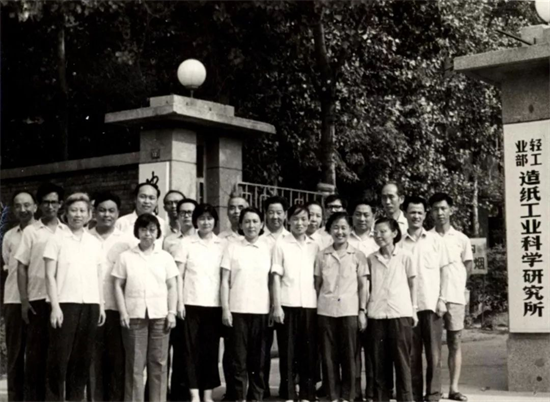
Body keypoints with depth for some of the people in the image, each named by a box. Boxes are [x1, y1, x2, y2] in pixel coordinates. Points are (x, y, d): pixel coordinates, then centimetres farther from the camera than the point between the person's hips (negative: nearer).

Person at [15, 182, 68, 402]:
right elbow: (21, 267, 2)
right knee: (36, 350, 1)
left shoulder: (67, 232, 9)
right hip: (38, 299, -2)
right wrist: (24, 300, -5)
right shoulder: (31, 231, 4)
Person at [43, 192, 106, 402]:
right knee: (60, 355, -4)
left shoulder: (94, 243, 14)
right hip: (65, 303, -4)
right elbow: (50, 275, -2)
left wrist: (101, 305, 10)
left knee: (83, 357, 5)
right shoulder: (57, 239, 1)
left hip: (90, 304, 4)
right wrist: (55, 306, -10)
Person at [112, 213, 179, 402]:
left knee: (159, 362, 1)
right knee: (135, 363, 0)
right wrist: (123, 313, -4)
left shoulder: (165, 257, 10)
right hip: (134, 315, -1)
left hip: (159, 315, 1)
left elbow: (172, 287, 10)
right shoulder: (126, 257, 6)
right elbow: (118, 286, 5)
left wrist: (172, 312, 0)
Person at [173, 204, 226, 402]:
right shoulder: (187, 243, 3)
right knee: (191, 349, -1)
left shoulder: (222, 245, 7)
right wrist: (179, 302, -5)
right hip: (191, 303, -1)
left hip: (214, 304, 1)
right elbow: (178, 275, 3)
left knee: (211, 349, 4)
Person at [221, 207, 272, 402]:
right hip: (237, 309, -1)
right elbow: (225, 281, 3)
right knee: (239, 357, 0)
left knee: (259, 358, 5)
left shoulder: (269, 247, 7)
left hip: (262, 310, 1)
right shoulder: (232, 247, 5)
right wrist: (225, 309, -4)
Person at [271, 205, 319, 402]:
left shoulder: (314, 247, 11)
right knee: (288, 351, 0)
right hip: (288, 304, -2)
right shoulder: (281, 245, 3)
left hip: (310, 304, 2)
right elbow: (276, 277, 1)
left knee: (309, 351, 4)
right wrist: (276, 306, -6)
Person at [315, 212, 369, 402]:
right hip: (326, 310, 1)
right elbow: (317, 284, 9)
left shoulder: (358, 255, 4)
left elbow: (363, 286, 5)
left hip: (349, 310, -1)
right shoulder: (322, 255, 7)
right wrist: (313, 308, 3)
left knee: (349, 355, 1)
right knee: (329, 356, 3)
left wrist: (362, 311, -1)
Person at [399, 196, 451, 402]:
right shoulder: (400, 243, 6)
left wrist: (441, 299, -3)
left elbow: (443, 271, 6)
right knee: (412, 354, 4)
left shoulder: (434, 240, 6)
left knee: (434, 354, -1)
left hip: (431, 304, -1)